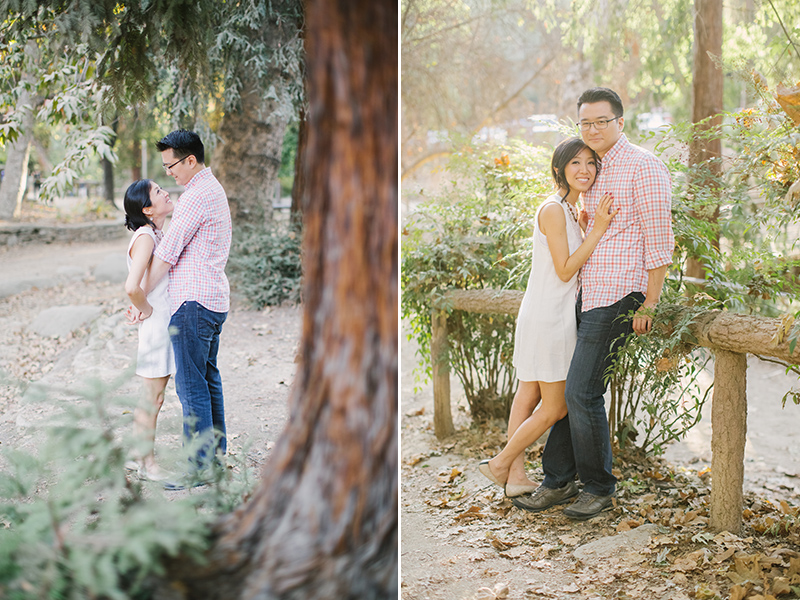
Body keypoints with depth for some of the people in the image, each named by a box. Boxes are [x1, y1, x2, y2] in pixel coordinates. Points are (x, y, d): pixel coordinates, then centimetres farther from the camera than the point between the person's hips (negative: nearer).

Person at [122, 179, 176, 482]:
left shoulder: (157, 234, 9)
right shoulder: (145, 237, -20)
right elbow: (131, 287, -31)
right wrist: (146, 310, -15)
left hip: (167, 322, 9)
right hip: (156, 324, -9)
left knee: (151, 396, 17)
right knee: (153, 398, 2)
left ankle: (137, 454, 28)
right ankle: (147, 463, 13)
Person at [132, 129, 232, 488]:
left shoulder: (197, 196, -16)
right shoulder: (213, 190, 18)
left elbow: (167, 254, -13)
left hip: (193, 301, -11)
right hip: (214, 297, 11)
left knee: (191, 385, -6)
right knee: (208, 378, 16)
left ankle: (199, 468, -3)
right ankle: (217, 455, 24)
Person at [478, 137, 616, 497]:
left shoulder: (573, 211, 13)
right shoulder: (553, 210, -17)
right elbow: (565, 270, -18)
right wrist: (598, 229, -21)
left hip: (557, 316, 10)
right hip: (549, 318, -10)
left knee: (529, 396, 12)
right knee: (555, 407, 0)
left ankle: (516, 477, 18)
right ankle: (500, 464, 12)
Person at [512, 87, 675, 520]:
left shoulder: (643, 167, -9)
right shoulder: (594, 169, 18)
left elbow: (659, 240, -12)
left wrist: (648, 305, -14)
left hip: (618, 297, -9)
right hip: (586, 294, 9)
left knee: (582, 391, -10)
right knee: (564, 386, 7)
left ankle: (599, 488, 6)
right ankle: (558, 482, 15)